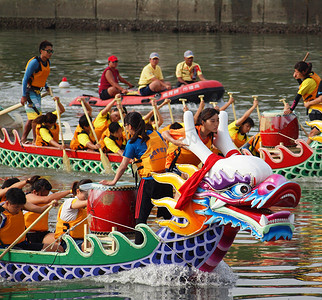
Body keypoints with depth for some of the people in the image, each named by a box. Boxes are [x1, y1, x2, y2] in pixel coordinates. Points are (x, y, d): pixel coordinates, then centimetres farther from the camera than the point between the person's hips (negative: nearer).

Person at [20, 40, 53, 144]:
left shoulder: (47, 63, 8)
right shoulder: (35, 62, -19)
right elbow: (25, 78, -19)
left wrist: (46, 87, 15)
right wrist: (24, 96, -21)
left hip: (37, 92, 9)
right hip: (30, 92, -9)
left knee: (31, 118, 13)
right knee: (36, 116, -12)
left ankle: (23, 140, 21)